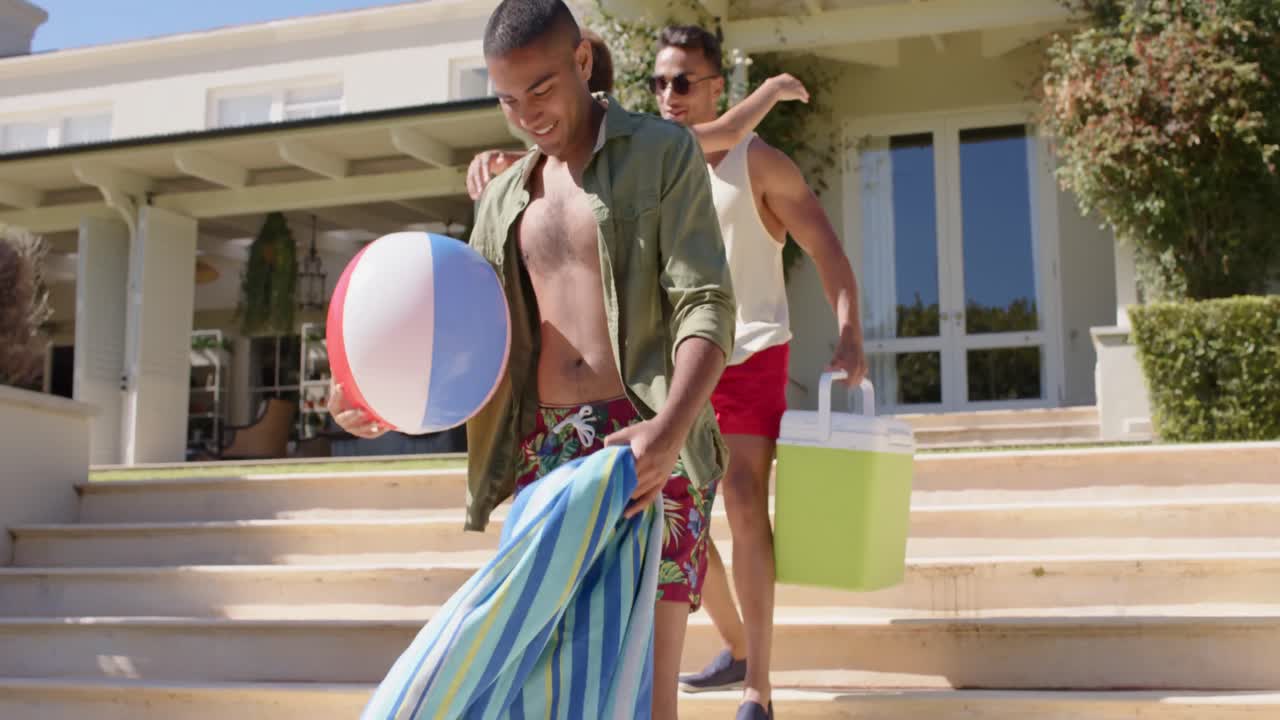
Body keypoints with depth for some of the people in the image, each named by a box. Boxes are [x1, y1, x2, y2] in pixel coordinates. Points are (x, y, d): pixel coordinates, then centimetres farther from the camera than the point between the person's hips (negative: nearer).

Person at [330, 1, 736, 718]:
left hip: (648, 445, -5)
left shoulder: (665, 154, 2)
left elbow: (707, 308, -9)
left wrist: (671, 429, -28)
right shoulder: (504, 198, 18)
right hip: (542, 454, 5)